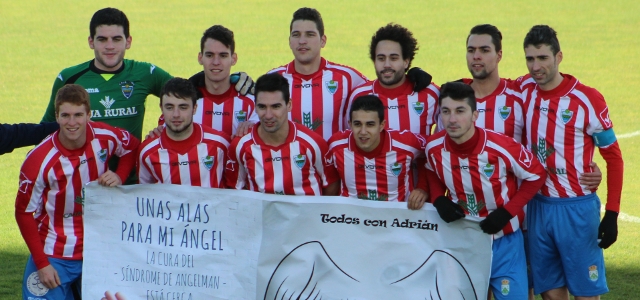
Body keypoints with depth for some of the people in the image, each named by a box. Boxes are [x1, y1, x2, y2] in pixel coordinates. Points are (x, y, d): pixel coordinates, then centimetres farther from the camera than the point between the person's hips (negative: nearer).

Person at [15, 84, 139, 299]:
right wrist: (41, 263, -11)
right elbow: (24, 212, -9)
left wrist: (119, 176, -6)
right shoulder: (39, 160, -18)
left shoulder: (106, 137, -10)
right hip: (54, 257, -3)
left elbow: (133, 148, 14)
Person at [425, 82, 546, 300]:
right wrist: (439, 200, -10)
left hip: (503, 242, -3)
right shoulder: (434, 148, -13)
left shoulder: (501, 147, -24)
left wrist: (506, 212, -18)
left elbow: (536, 175, -9)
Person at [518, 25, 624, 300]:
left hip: (577, 207, -4)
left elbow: (613, 157, -4)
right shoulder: (523, 90, 1)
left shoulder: (587, 100, -11)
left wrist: (612, 214, -9)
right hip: (538, 206, 4)